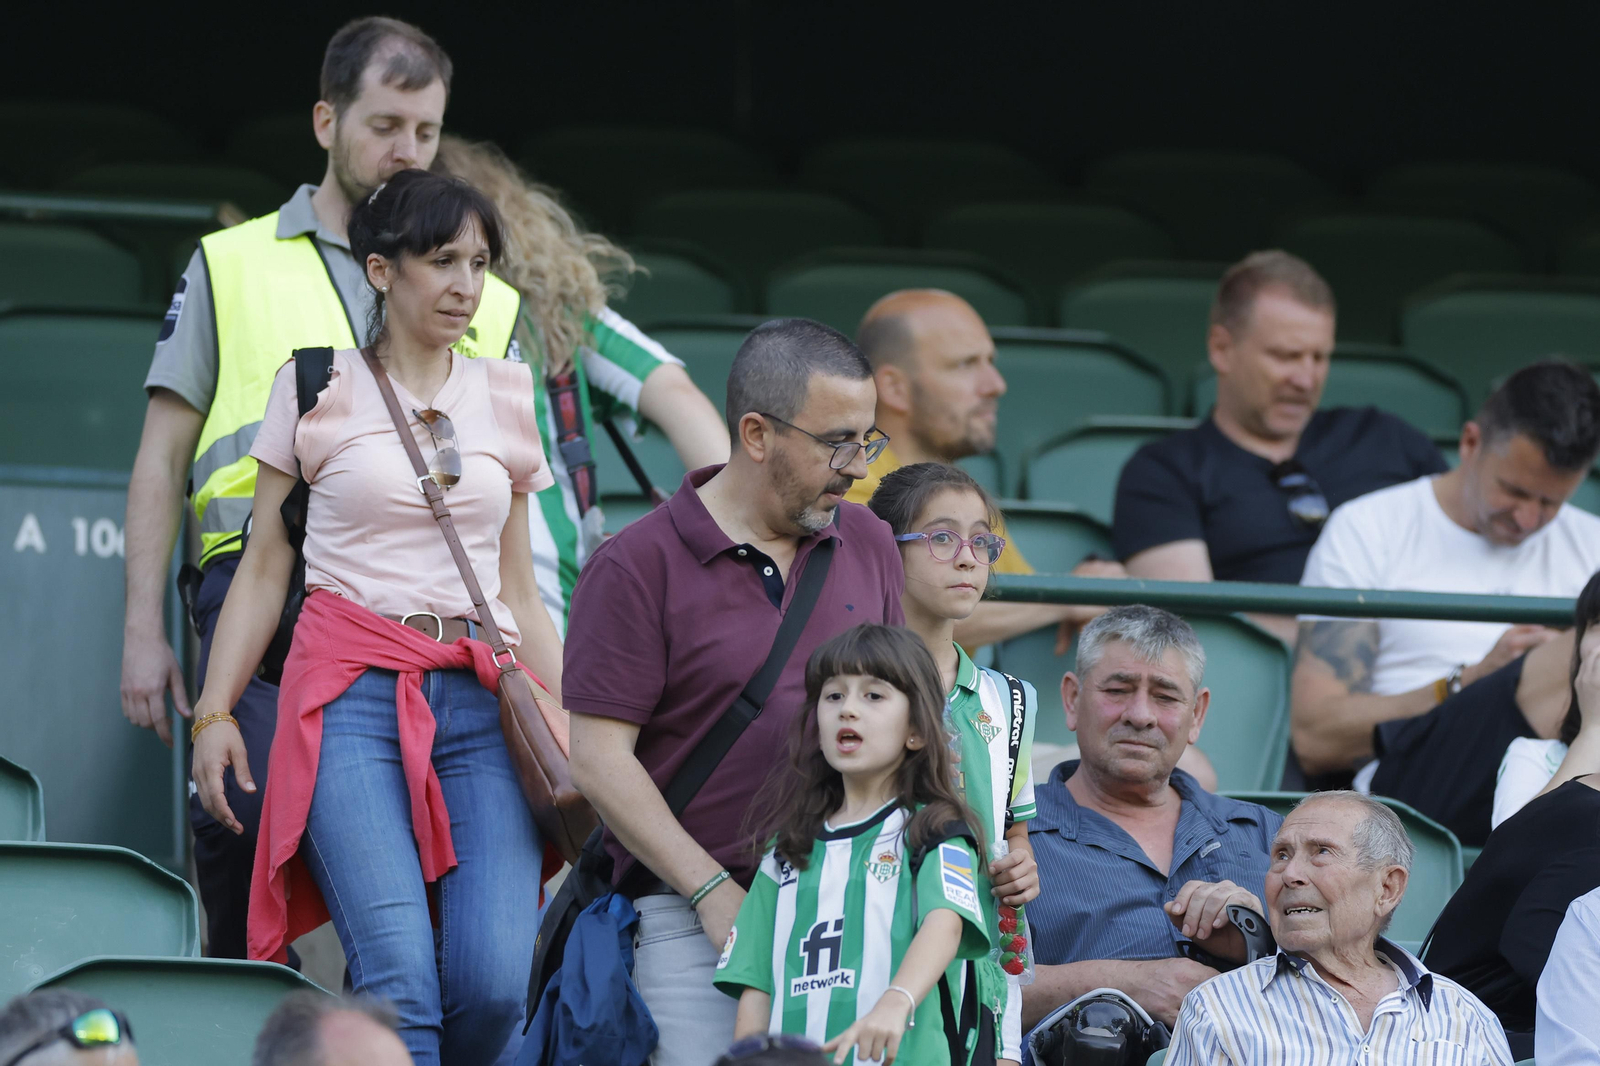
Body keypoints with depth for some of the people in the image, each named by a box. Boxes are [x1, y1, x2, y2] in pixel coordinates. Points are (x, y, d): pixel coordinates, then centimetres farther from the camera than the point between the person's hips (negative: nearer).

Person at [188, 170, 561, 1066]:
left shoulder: (505, 401, 16)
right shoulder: (318, 389, 6)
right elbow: (264, 567, 8)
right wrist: (214, 711, -1)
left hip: (482, 701, 3)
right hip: (354, 691, -3)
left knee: (494, 982, -14)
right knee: (401, 977, -20)